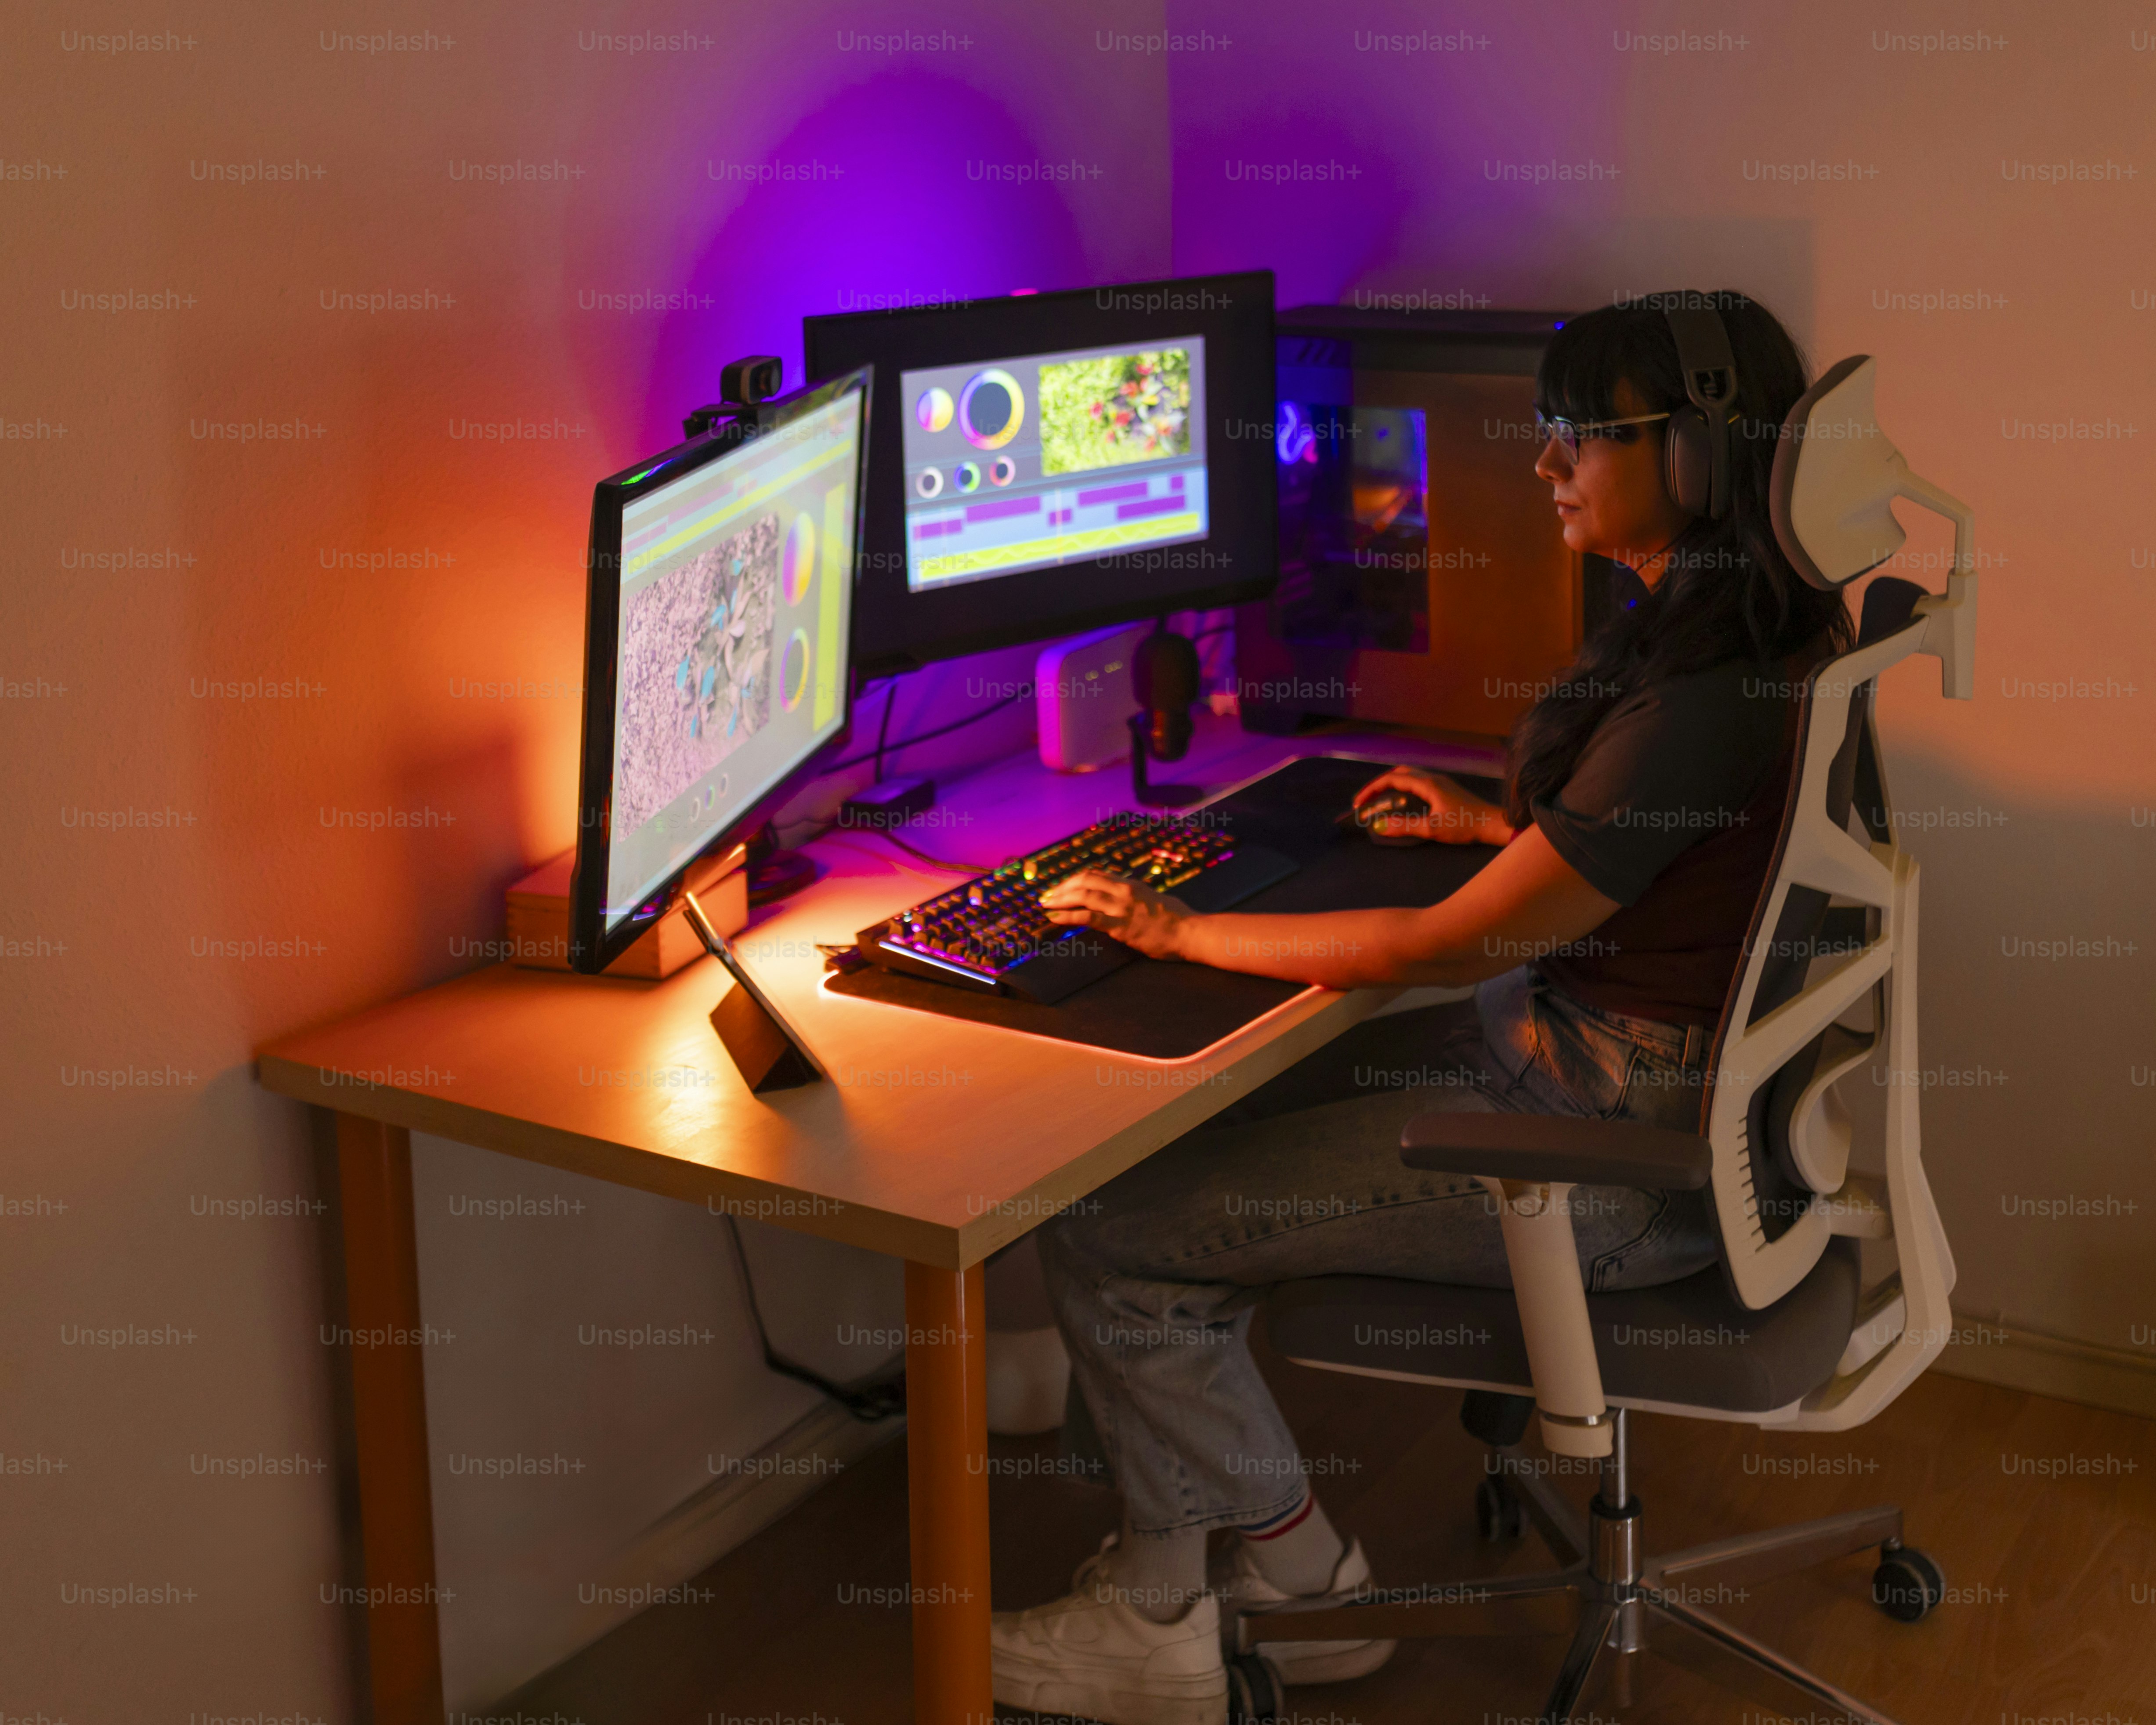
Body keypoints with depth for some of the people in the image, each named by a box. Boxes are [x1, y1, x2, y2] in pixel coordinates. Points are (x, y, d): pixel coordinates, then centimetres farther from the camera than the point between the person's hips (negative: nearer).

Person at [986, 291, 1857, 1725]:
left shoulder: (1700, 707, -27)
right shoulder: (1746, 632, 4)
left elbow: (1445, 949, -21)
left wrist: (1180, 932, -12)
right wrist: (1504, 826, 19)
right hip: (1565, 1042, 10)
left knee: (1109, 1235, -9)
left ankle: (1310, 1589, 14)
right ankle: (1171, 1593, 14)